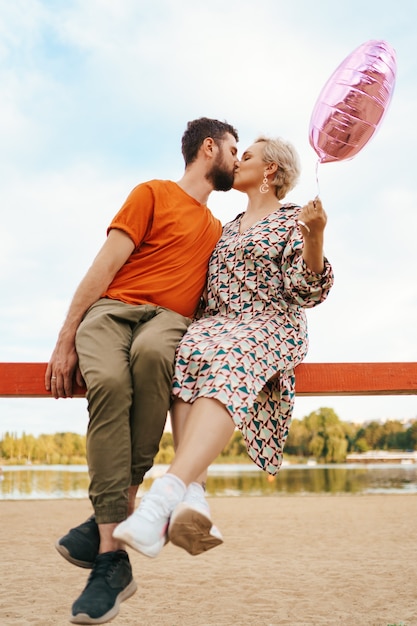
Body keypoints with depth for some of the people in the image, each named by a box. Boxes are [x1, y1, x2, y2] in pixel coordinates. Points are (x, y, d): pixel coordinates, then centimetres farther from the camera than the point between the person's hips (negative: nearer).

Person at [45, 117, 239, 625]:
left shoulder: (217, 231, 30)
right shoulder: (153, 194, 11)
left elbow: (214, 298, 27)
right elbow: (106, 265, 1)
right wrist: (66, 340, -8)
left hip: (169, 320, 3)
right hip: (111, 308, -2)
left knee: (149, 353, -36)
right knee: (109, 382, -35)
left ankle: (117, 509, -31)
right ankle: (112, 557, -35)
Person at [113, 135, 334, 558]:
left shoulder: (292, 220, 9)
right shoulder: (229, 229, 28)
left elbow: (306, 292, -5)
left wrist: (314, 237, -19)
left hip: (270, 324, -5)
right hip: (216, 325, 5)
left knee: (226, 370, -37)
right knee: (189, 354, -31)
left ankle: (165, 495, -55)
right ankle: (191, 495, -44)